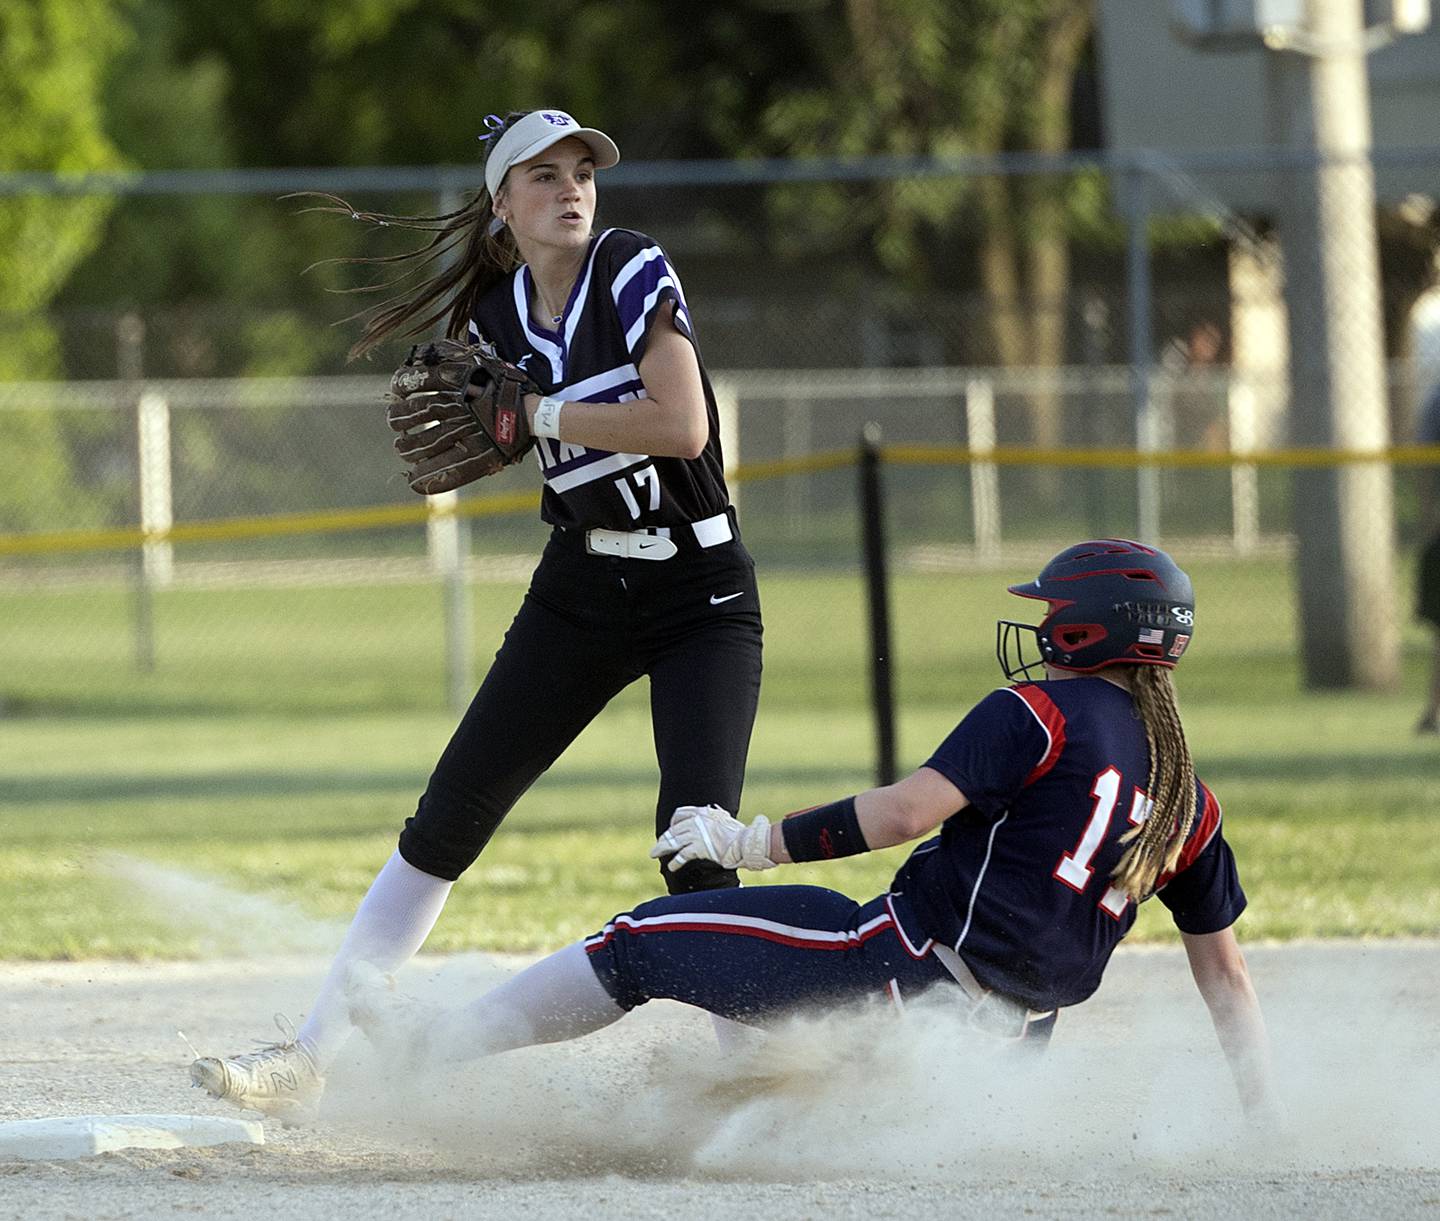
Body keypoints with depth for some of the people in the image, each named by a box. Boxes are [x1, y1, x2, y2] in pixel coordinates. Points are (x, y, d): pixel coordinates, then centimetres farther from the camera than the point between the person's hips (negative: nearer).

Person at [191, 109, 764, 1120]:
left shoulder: (635, 271, -13)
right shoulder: (495, 314, 3)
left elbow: (683, 428, -24)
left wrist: (536, 412, -20)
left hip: (702, 600, -5)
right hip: (580, 590, 5)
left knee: (696, 848, -19)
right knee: (447, 821, 2)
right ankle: (311, 1059, 5)